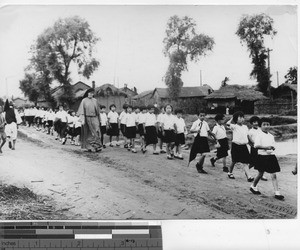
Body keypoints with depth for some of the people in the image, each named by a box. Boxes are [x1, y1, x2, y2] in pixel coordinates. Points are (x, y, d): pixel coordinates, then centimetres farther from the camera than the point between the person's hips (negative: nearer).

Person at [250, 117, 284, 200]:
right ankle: (253, 186, 34)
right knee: (260, 173, 10)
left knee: (273, 175, 0)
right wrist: (266, 147, -26)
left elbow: (273, 146, 15)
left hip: (271, 156, 4)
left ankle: (277, 193, 0)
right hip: (262, 157, -4)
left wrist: (272, 148, -8)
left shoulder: (271, 136, 10)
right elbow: (256, 146, -19)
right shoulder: (259, 135, -7)